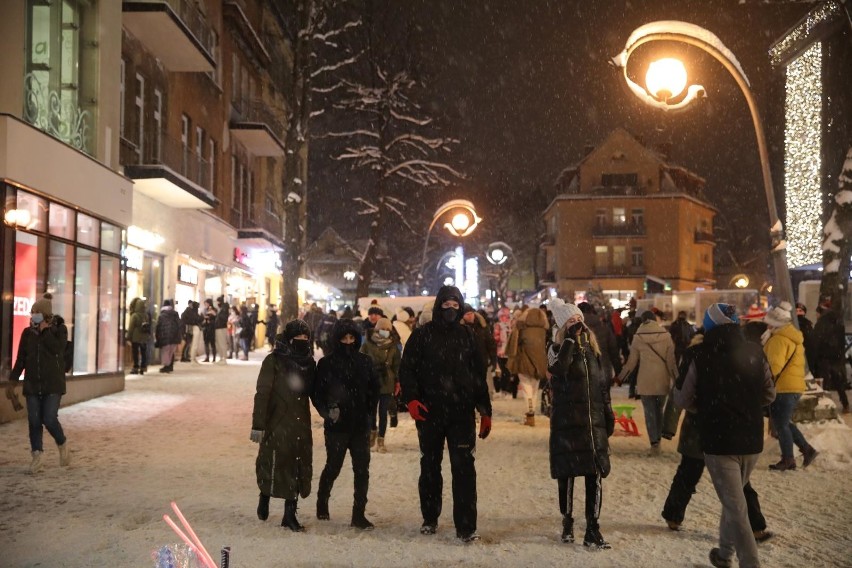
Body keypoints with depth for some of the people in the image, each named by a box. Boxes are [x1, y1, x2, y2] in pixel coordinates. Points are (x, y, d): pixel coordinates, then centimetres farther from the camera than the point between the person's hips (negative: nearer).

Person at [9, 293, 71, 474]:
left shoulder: (59, 329, -1)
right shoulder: (27, 333, 8)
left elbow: (57, 348, -19)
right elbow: (21, 359, 11)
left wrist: (45, 330, -13)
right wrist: (13, 379, 4)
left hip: (53, 384, -4)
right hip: (32, 384, 4)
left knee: (49, 419, -11)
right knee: (34, 421, -1)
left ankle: (63, 445, 14)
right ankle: (38, 455, 6)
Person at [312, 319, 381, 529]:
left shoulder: (365, 362, 4)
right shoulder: (326, 363, -4)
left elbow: (374, 388, 14)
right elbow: (317, 393, -1)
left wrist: (369, 411, 6)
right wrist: (326, 411, -14)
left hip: (361, 425, 3)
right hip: (337, 425, -3)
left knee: (362, 470, 0)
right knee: (333, 467, 8)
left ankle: (359, 514, 9)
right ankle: (322, 504, 33)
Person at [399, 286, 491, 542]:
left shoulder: (467, 336, 8)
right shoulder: (422, 335, 2)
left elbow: (479, 375, 12)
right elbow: (407, 369, -1)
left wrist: (485, 411, 10)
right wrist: (411, 399, -16)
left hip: (462, 413, 0)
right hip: (430, 413, 0)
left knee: (464, 468, -7)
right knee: (430, 466, 13)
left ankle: (466, 526, -4)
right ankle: (430, 519, 29)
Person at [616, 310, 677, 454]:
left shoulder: (638, 338, -3)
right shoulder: (666, 336, -2)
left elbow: (632, 361, 0)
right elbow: (671, 361, -2)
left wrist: (621, 378, 13)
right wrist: (676, 379, 6)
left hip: (645, 381, -1)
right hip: (662, 381, 1)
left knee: (649, 412, 4)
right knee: (659, 410, 17)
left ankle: (654, 443, -3)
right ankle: (658, 438, 20)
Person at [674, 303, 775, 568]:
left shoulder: (702, 355, -11)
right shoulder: (755, 352, -2)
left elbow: (682, 400, -4)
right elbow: (769, 395, 9)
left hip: (718, 440, -5)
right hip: (751, 440, 5)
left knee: (736, 509, 0)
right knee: (734, 499, 24)